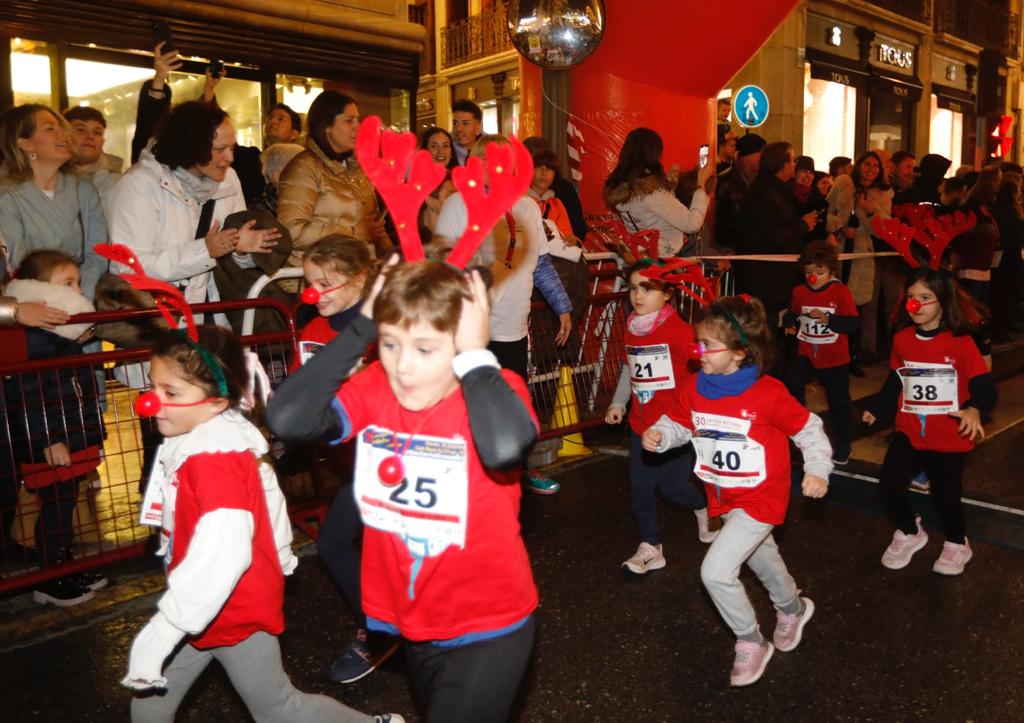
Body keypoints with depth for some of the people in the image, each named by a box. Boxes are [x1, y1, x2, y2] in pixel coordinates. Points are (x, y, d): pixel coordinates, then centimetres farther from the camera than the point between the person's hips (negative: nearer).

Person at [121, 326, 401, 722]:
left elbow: (223, 555, -38)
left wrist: (161, 631, -34)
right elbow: (268, 493, 10)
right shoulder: (195, 441, -1)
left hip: (237, 614, -8)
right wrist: (278, 558, 23)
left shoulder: (216, 458, -30)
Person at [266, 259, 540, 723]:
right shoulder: (375, 388, -10)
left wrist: (475, 355, -32)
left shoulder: (494, 388, -21)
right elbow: (286, 420, -26)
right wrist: (359, 330, -23)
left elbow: (505, 447, -44)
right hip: (412, 620, 5)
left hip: (487, 627, -5)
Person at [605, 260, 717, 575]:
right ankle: (650, 548, 22)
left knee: (672, 486, 3)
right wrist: (618, 403, 12)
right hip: (640, 425, 6)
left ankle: (704, 508, 37)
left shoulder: (678, 330, -16)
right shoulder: (632, 329, 5)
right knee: (640, 488, 8)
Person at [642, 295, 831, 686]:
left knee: (716, 570, -14)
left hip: (761, 499, -6)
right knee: (761, 558, 28)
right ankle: (793, 606, 60)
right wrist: (658, 435, -15)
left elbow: (809, 429, -12)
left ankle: (751, 642, 14)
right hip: (725, 499, 7)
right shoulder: (694, 388, -9)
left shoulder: (768, 393, -24)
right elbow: (680, 425, 5)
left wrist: (817, 470, -22)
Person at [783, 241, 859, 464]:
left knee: (839, 401, 11)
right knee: (792, 384, -22)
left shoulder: (841, 292, -12)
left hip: (835, 358, -2)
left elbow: (853, 323, -18)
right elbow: (792, 314, 16)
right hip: (806, 353, 3)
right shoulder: (799, 292, -1)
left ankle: (842, 447, 29)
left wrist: (827, 318, -30)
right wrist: (789, 323, -6)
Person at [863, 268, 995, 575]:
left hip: (949, 437, -3)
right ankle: (909, 533, 26)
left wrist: (975, 410, -32)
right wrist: (876, 409, 6)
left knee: (945, 496, 8)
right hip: (909, 433, 3)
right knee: (889, 486, -5)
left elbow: (984, 386, -14)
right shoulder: (902, 339, -1)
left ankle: (956, 544, 41)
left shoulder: (961, 342, -13)